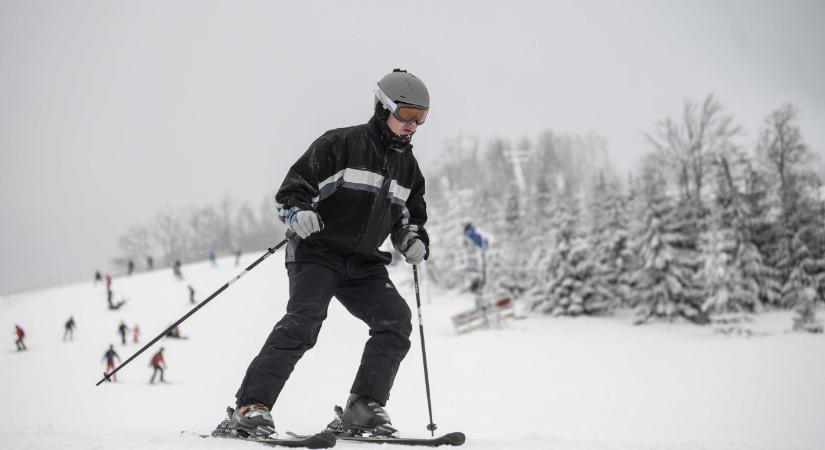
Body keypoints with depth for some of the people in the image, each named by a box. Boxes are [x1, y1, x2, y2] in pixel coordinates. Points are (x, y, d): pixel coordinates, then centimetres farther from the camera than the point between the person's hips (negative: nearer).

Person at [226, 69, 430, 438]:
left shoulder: (408, 166, 13)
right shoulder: (340, 144, -8)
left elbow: (410, 218, 24)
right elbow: (290, 192, -9)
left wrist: (414, 241, 3)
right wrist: (298, 214, -30)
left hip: (364, 263, 6)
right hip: (317, 254, -6)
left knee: (396, 321, -11)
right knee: (304, 319, -25)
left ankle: (364, 407, -3)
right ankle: (251, 407, -27)